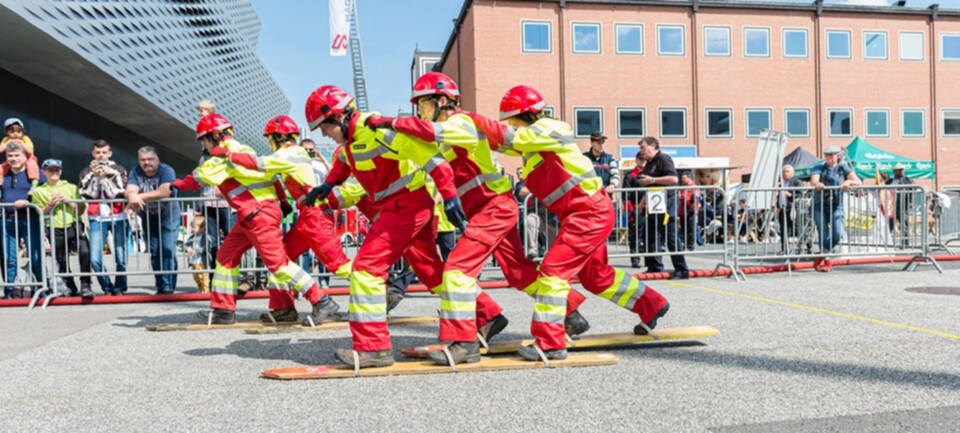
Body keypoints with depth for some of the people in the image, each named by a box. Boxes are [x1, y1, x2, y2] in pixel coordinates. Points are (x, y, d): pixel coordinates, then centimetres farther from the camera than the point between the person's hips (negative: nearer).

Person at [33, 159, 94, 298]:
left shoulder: (71, 187, 15)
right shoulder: (39, 191, 11)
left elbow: (81, 210, 11)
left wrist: (68, 200, -5)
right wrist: (50, 205, -9)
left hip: (74, 226, 0)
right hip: (56, 231, 0)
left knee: (84, 252, -23)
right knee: (62, 262, 3)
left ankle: (85, 285, -18)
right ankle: (72, 289, 19)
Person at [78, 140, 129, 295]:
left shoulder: (119, 170, 9)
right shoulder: (86, 172, 13)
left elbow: (120, 194, -3)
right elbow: (87, 195, 1)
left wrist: (106, 176, -8)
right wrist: (94, 176, -7)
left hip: (118, 218, -1)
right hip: (97, 219, 1)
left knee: (121, 258, -7)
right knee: (95, 259, -9)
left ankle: (119, 288, 13)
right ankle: (107, 288, 11)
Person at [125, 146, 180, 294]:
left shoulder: (166, 170, -16)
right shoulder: (135, 172, -4)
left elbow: (165, 192, -31)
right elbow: (130, 191, -18)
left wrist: (140, 196, -29)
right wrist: (133, 197, -42)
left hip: (168, 217, -4)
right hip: (148, 218, 4)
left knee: (168, 251, -12)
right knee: (154, 253, 5)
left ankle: (168, 286, -9)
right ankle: (160, 286, 13)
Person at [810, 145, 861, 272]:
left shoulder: (843, 168, 4)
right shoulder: (819, 168, -1)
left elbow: (858, 182, -6)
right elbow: (813, 180, -22)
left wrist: (849, 182, -30)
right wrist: (817, 184, -47)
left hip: (836, 206, 1)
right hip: (820, 205, -1)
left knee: (837, 235, -12)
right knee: (824, 235, -5)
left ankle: (821, 256, 8)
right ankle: (826, 260, 13)